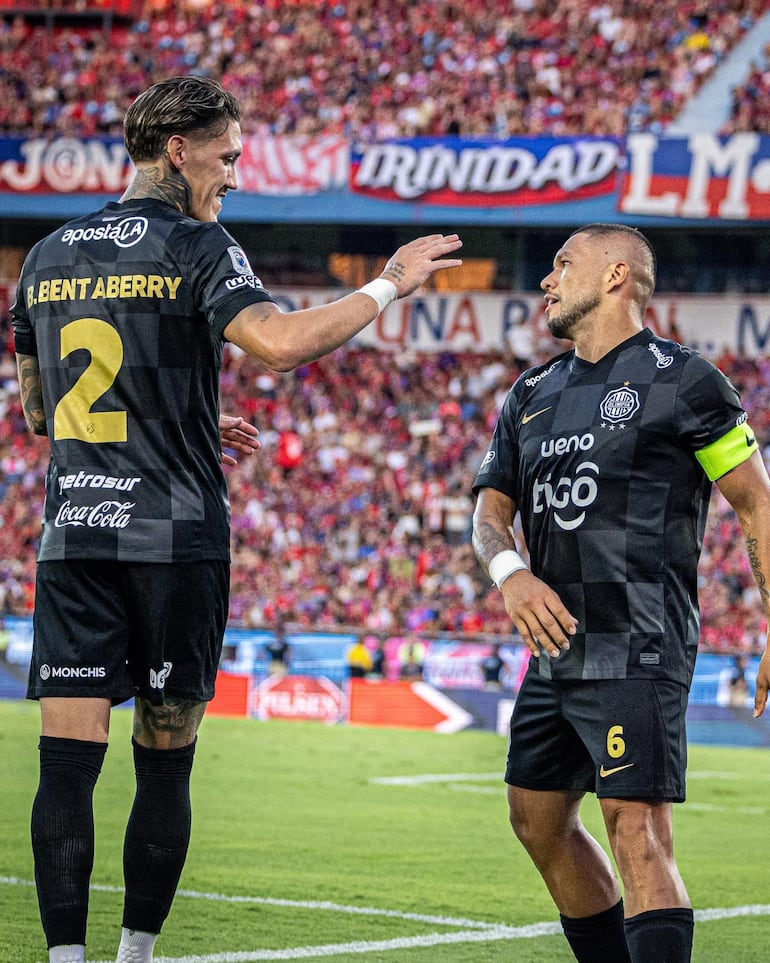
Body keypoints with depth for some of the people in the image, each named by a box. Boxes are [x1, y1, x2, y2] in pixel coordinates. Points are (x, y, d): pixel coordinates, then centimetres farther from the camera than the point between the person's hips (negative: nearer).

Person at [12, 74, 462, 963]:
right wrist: (389, 286, -10)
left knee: (67, 760, -2)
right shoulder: (195, 247, -5)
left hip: (71, 534, 4)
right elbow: (278, 342, -22)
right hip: (174, 538, -4)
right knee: (165, 762, 7)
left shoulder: (49, 256, 13)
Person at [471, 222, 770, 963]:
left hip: (637, 650, -8)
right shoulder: (532, 396, 17)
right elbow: (491, 511, 13)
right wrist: (509, 571, -11)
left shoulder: (679, 380, -4)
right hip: (558, 645, 8)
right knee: (538, 819, 15)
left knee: (636, 831, -17)